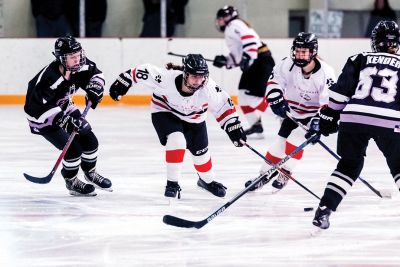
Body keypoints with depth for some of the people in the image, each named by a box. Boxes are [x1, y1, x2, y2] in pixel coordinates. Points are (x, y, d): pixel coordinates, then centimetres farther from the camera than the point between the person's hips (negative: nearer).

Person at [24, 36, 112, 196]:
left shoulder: (80, 66, -17)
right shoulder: (49, 78, -39)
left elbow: (95, 73, 4)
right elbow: (40, 107, -42)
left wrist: (94, 88, -16)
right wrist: (66, 120, -46)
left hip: (64, 108, 8)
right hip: (41, 117, -8)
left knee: (90, 141, 8)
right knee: (73, 148, -15)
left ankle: (90, 173, 34)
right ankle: (71, 181, 11)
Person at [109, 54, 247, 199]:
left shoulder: (209, 88, -32)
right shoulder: (167, 78, -38)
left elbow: (223, 105, -17)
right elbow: (143, 72, -26)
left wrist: (234, 127, -18)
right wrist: (122, 83, -19)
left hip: (193, 119, 3)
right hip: (165, 113, -3)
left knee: (200, 151, 12)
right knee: (176, 140, -27)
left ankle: (207, 180, 43)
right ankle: (172, 183, -10)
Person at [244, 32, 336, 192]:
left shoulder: (325, 72, -27)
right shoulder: (288, 65, -19)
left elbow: (330, 102, -27)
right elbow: (274, 81, -8)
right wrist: (277, 101, -22)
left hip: (313, 114, -3)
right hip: (292, 111, 3)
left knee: (295, 140, -17)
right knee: (280, 141, 0)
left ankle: (285, 174, 1)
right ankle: (265, 174, 14)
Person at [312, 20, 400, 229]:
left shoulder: (359, 60, 18)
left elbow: (340, 91, 10)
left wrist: (329, 117, 16)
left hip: (353, 118, 2)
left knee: (349, 164, 20)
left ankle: (324, 209, 9)